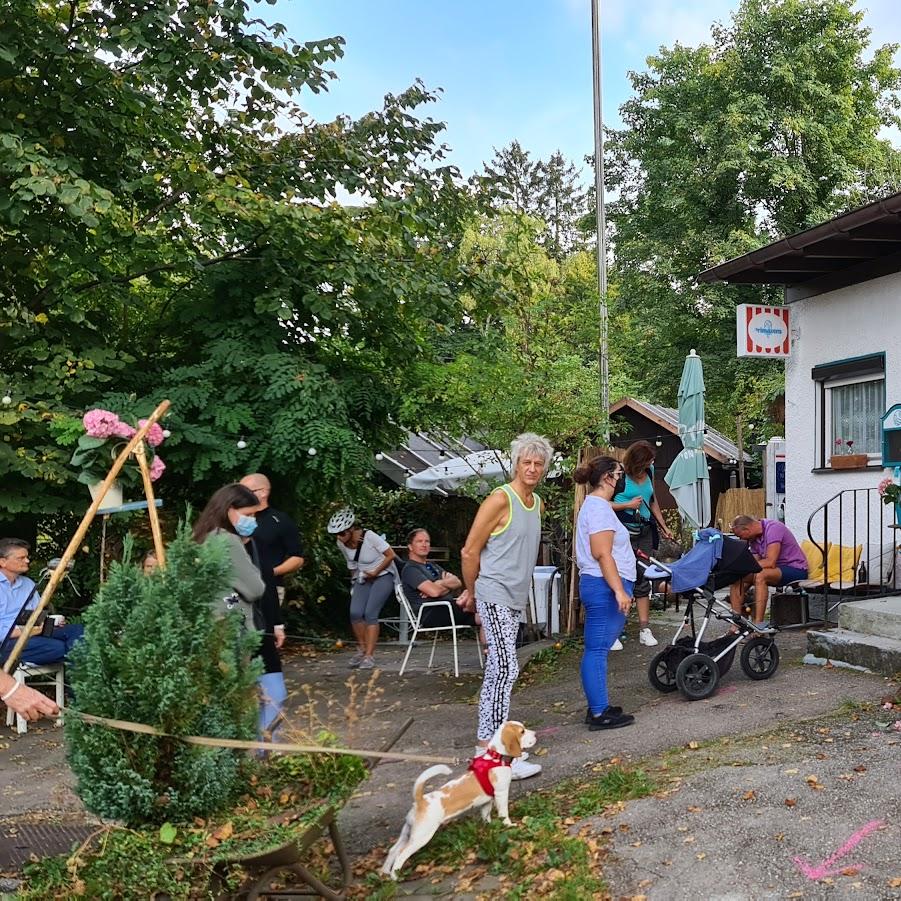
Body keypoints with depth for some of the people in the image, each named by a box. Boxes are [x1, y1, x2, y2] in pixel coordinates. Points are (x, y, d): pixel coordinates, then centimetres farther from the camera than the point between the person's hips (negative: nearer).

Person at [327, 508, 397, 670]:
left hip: (383, 575, -5)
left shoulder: (369, 537, -26)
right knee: (355, 613, -13)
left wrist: (375, 572, -17)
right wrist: (354, 581, 12)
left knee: (370, 613, -18)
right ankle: (361, 650, 6)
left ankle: (369, 655, -12)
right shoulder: (342, 544, -8)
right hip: (363, 578, 5)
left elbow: (391, 555, -17)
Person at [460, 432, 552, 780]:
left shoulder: (537, 503, 13)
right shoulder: (500, 500, -13)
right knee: (506, 668, -14)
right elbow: (470, 551, -11)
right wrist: (471, 592, 0)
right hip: (494, 595, -8)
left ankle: (487, 743, 19)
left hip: (516, 598, 8)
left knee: (497, 671, 12)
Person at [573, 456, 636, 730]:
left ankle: (598, 707, 19)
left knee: (597, 650, 13)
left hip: (602, 586, 11)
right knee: (597, 650, -7)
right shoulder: (599, 507, -14)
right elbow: (602, 554, -21)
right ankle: (599, 714, -3)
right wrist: (619, 590, -23)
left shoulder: (595, 505, 20)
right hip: (605, 587, -11)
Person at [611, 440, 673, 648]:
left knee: (643, 579, 8)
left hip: (644, 532, 7)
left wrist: (664, 527, 22)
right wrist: (628, 505, -17)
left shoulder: (648, 472, 10)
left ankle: (644, 629, 13)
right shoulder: (620, 475, -11)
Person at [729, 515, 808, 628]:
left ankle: (759, 623, -35)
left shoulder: (773, 528, -20)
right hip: (777, 569, 9)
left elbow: (770, 562, -29)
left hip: (796, 569, -9)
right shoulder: (754, 537, 6)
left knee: (760, 575, -35)